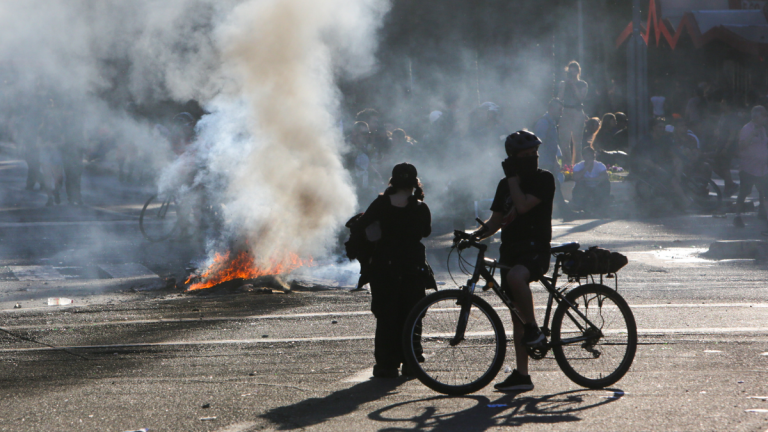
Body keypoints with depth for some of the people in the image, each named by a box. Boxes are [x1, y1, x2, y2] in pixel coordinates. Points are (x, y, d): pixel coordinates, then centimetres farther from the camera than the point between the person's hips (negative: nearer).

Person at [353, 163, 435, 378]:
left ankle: (386, 364, 5)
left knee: (386, 316, 7)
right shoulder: (420, 208, -6)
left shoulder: (381, 204, -6)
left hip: (384, 266, 0)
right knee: (410, 316, 11)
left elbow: (358, 228, -8)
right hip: (413, 268, 0)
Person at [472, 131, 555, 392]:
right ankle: (522, 376, 9)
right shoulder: (505, 185, 15)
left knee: (516, 276, -40)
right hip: (510, 250, 7)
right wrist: (477, 234, -1)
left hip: (535, 248, -6)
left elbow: (523, 205, -19)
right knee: (516, 316, 5)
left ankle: (534, 330, -21)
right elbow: (497, 221, 17)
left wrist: (513, 178, -10)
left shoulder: (544, 179, -4)